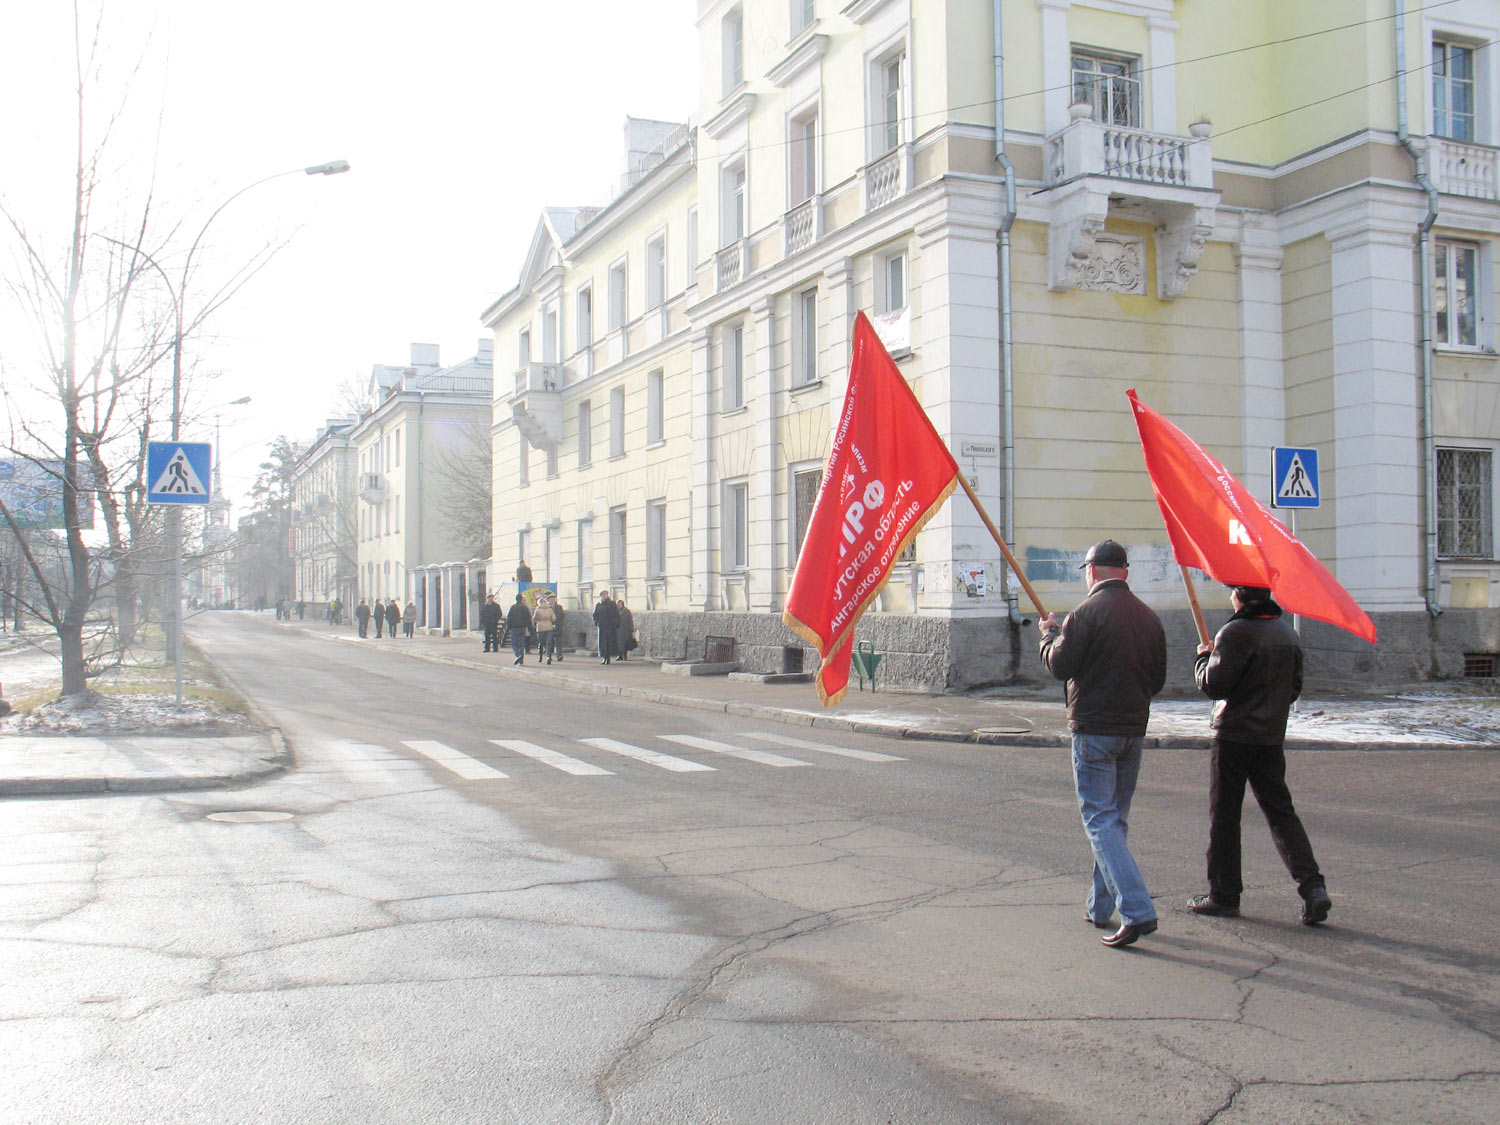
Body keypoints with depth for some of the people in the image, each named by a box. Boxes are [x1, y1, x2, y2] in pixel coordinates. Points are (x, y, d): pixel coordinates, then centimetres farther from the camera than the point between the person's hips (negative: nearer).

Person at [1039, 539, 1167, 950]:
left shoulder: (1087, 612, -12)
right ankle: (1100, 905, 26)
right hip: (1135, 729, 7)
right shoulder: (1149, 617, 8)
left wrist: (1050, 633, 8)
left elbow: (1059, 665, -10)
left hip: (1094, 729, -7)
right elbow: (1158, 679, 12)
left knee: (1101, 820, -6)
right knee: (1116, 819, 17)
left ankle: (1137, 911, -16)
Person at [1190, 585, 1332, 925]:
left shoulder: (1235, 633, -15)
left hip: (1234, 735, -6)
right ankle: (1312, 885, -4)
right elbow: (1294, 689, 16)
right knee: (1281, 811, 10)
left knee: (1224, 816, 3)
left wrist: (1203, 658, 1)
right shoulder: (1288, 634, 9)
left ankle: (1224, 895, 9)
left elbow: (1213, 685, -17)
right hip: (1272, 738, 6)